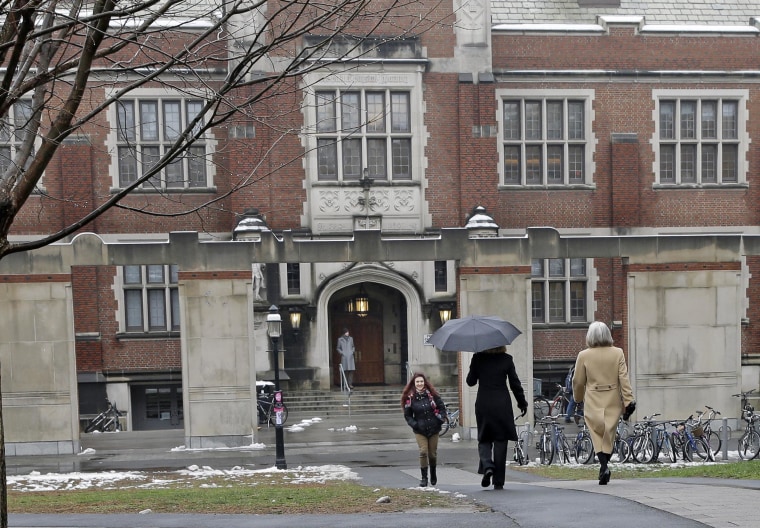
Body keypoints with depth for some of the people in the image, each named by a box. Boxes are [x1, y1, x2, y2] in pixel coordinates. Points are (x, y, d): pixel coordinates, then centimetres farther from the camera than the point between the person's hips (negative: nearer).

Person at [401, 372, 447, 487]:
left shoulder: (432, 394, 0)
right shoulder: (410, 398, -3)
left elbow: (442, 407, 9)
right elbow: (407, 415, 5)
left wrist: (440, 420, -3)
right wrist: (414, 424, -9)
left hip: (433, 429, 1)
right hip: (420, 430, -1)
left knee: (433, 454, 8)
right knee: (423, 452, -13)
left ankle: (433, 474, 34)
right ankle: (424, 478, -4)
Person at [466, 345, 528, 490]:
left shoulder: (478, 358, -5)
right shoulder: (506, 359, -4)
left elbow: (470, 381, 3)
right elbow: (515, 383, 1)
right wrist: (522, 403, 11)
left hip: (483, 405, 0)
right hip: (502, 405, 0)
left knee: (484, 439, 14)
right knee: (500, 441, 6)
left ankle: (487, 466, -14)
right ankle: (498, 482, 6)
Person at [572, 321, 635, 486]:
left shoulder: (584, 355, -6)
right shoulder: (618, 353, -3)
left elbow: (578, 381, 2)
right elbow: (624, 378, -6)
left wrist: (578, 398, 20)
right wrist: (629, 401, -4)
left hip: (593, 402, -1)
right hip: (613, 401, 2)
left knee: (597, 434, 4)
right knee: (609, 435, 12)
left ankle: (603, 465, -14)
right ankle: (604, 466, 15)